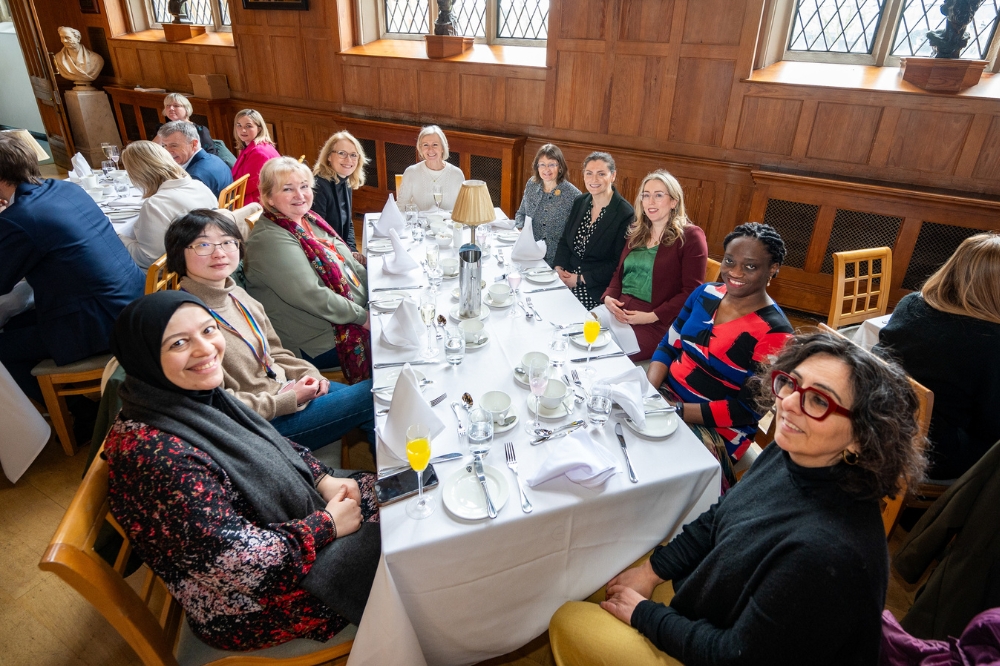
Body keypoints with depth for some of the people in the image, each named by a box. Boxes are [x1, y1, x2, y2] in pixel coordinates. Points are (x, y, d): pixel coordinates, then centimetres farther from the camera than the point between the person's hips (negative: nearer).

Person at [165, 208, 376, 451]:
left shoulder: (238, 296, 5)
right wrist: (287, 401, -19)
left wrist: (308, 373, -2)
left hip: (286, 390, 8)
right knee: (370, 395, -10)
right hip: (262, 423, -8)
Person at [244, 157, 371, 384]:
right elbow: (312, 296, -28)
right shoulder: (270, 240, -21)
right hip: (321, 343, -9)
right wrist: (363, 317, -21)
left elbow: (349, 264, 14)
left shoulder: (309, 220, 7)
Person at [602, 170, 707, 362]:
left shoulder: (690, 236, -3)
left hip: (657, 323, -6)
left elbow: (691, 292, -9)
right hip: (618, 311, 6)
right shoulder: (637, 232, 18)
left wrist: (653, 316, -17)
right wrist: (609, 297, 0)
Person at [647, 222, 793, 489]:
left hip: (717, 429, -6)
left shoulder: (773, 333, -16)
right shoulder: (705, 294, 3)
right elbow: (669, 346, 8)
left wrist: (677, 412, -23)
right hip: (667, 394, 6)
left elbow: (748, 409, -17)